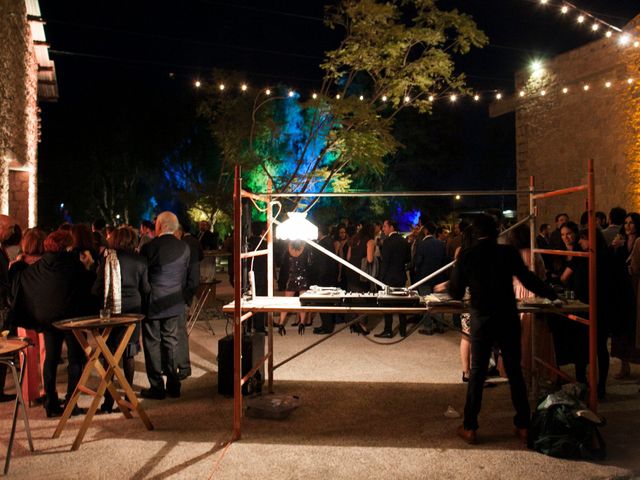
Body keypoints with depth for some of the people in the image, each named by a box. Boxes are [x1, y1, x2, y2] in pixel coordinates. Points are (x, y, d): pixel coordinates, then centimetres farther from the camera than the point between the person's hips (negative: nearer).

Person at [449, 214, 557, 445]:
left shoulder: (466, 256, -5)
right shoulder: (508, 253, -4)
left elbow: (455, 292, 0)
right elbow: (528, 280, 2)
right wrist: (552, 295, 16)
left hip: (481, 320, 0)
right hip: (508, 319, 1)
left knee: (477, 372, 8)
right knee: (514, 371, 12)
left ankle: (470, 428, 10)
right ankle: (523, 425, 19)